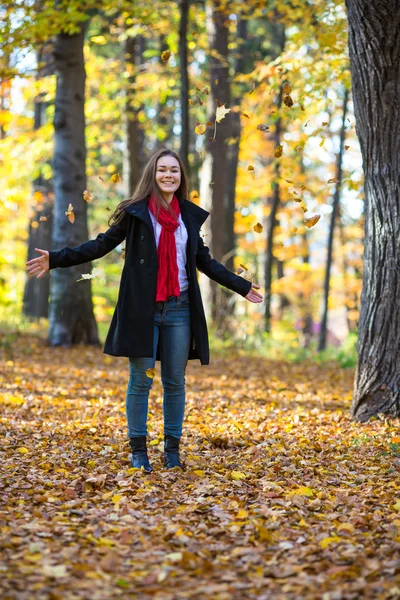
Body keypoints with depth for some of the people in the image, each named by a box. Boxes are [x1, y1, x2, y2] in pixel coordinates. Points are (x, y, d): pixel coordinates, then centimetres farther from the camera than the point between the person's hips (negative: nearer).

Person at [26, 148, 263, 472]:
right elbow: (102, 244, -2)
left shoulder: (189, 214, 9)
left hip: (179, 309, 3)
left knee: (175, 382, 8)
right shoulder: (136, 212, -2)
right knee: (141, 381, 1)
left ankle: (173, 449, 18)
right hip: (142, 309, -3)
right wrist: (56, 258, -11)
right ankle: (139, 450, 10)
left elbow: (205, 261, 18)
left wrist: (242, 286, 21)